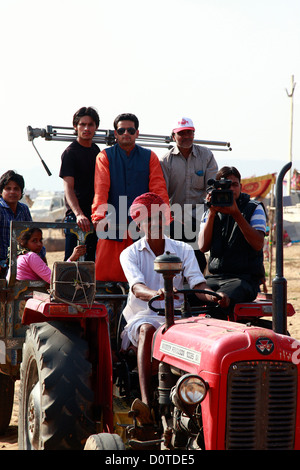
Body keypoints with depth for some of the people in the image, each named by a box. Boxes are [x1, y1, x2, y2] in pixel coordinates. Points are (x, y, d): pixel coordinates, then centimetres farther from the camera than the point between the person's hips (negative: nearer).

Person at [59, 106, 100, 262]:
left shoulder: (96, 150, 14)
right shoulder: (70, 152, -8)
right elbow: (68, 187, -18)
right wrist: (79, 214, -33)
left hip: (95, 216, 7)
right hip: (76, 218, -7)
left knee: (91, 262, 9)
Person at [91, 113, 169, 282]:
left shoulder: (150, 157, 13)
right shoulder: (105, 157, 9)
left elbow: (159, 189, 4)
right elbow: (101, 189, -3)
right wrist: (99, 217, -19)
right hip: (112, 224, -1)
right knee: (106, 273, -5)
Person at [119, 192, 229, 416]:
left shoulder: (183, 250, 10)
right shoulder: (130, 254, 3)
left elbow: (198, 284, -3)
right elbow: (137, 288, -16)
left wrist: (212, 296, -28)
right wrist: (156, 294, -41)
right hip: (142, 315, -2)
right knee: (147, 330, -37)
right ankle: (146, 400, -45)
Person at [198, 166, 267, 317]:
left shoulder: (254, 208, 6)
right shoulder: (210, 213, 15)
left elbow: (258, 245, -10)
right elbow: (203, 247, -1)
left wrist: (236, 214, -16)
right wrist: (212, 212, -8)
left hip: (245, 277, -4)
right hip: (215, 277, 4)